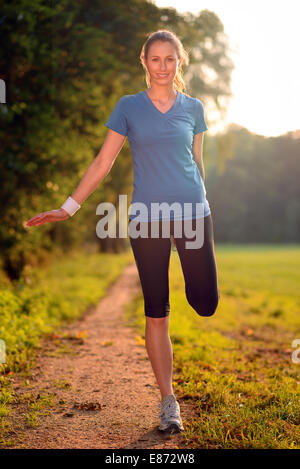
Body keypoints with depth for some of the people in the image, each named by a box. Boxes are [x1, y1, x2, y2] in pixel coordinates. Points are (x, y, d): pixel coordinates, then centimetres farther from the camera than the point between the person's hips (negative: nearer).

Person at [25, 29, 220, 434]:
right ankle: (168, 402, 11)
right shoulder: (129, 107, 5)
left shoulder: (193, 108, 10)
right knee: (156, 313, 1)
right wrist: (68, 208, 0)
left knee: (206, 303, -5)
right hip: (147, 218, -1)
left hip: (192, 212, 1)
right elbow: (102, 163, 5)